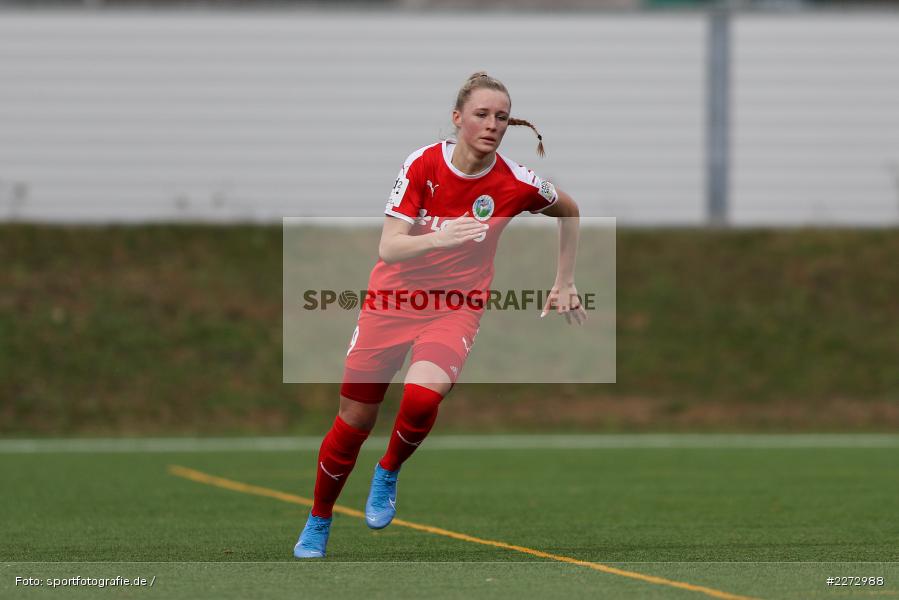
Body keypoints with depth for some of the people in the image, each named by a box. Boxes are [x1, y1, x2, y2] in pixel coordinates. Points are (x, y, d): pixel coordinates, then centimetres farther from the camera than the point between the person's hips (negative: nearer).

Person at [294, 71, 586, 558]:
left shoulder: (515, 183, -11)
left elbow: (569, 212, 11)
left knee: (423, 395, -31)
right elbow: (388, 248, -18)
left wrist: (564, 282, 12)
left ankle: (388, 472, 1)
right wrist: (438, 238, -37)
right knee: (353, 422, 3)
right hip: (393, 299, 1)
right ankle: (318, 521, 27)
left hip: (456, 306, -1)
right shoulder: (423, 164, -13)